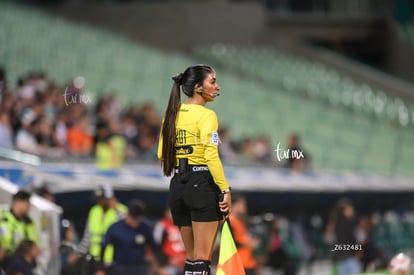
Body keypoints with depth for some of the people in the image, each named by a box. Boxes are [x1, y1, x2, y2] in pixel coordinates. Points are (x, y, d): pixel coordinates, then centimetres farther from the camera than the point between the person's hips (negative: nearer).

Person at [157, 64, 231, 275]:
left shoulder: (172, 114, 11)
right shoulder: (206, 115, -10)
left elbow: (162, 154, 13)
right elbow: (211, 156, -17)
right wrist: (225, 190, -16)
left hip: (178, 186, 7)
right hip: (203, 185, -7)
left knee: (191, 256, 13)